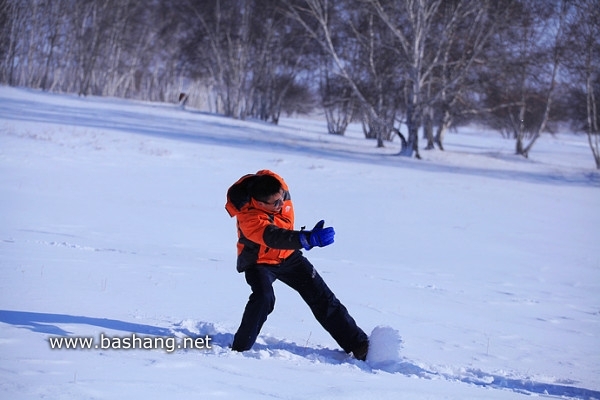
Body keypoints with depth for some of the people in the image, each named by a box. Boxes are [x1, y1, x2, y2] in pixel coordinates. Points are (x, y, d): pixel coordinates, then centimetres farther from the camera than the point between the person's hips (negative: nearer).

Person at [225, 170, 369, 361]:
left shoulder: (276, 183, -21)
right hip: (259, 261, -5)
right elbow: (274, 238, -55)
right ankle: (239, 348, -17)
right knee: (264, 298, -32)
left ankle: (357, 344, 8)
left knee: (321, 296, 1)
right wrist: (309, 239, -69)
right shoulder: (249, 218, -39)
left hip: (288, 255, 5)